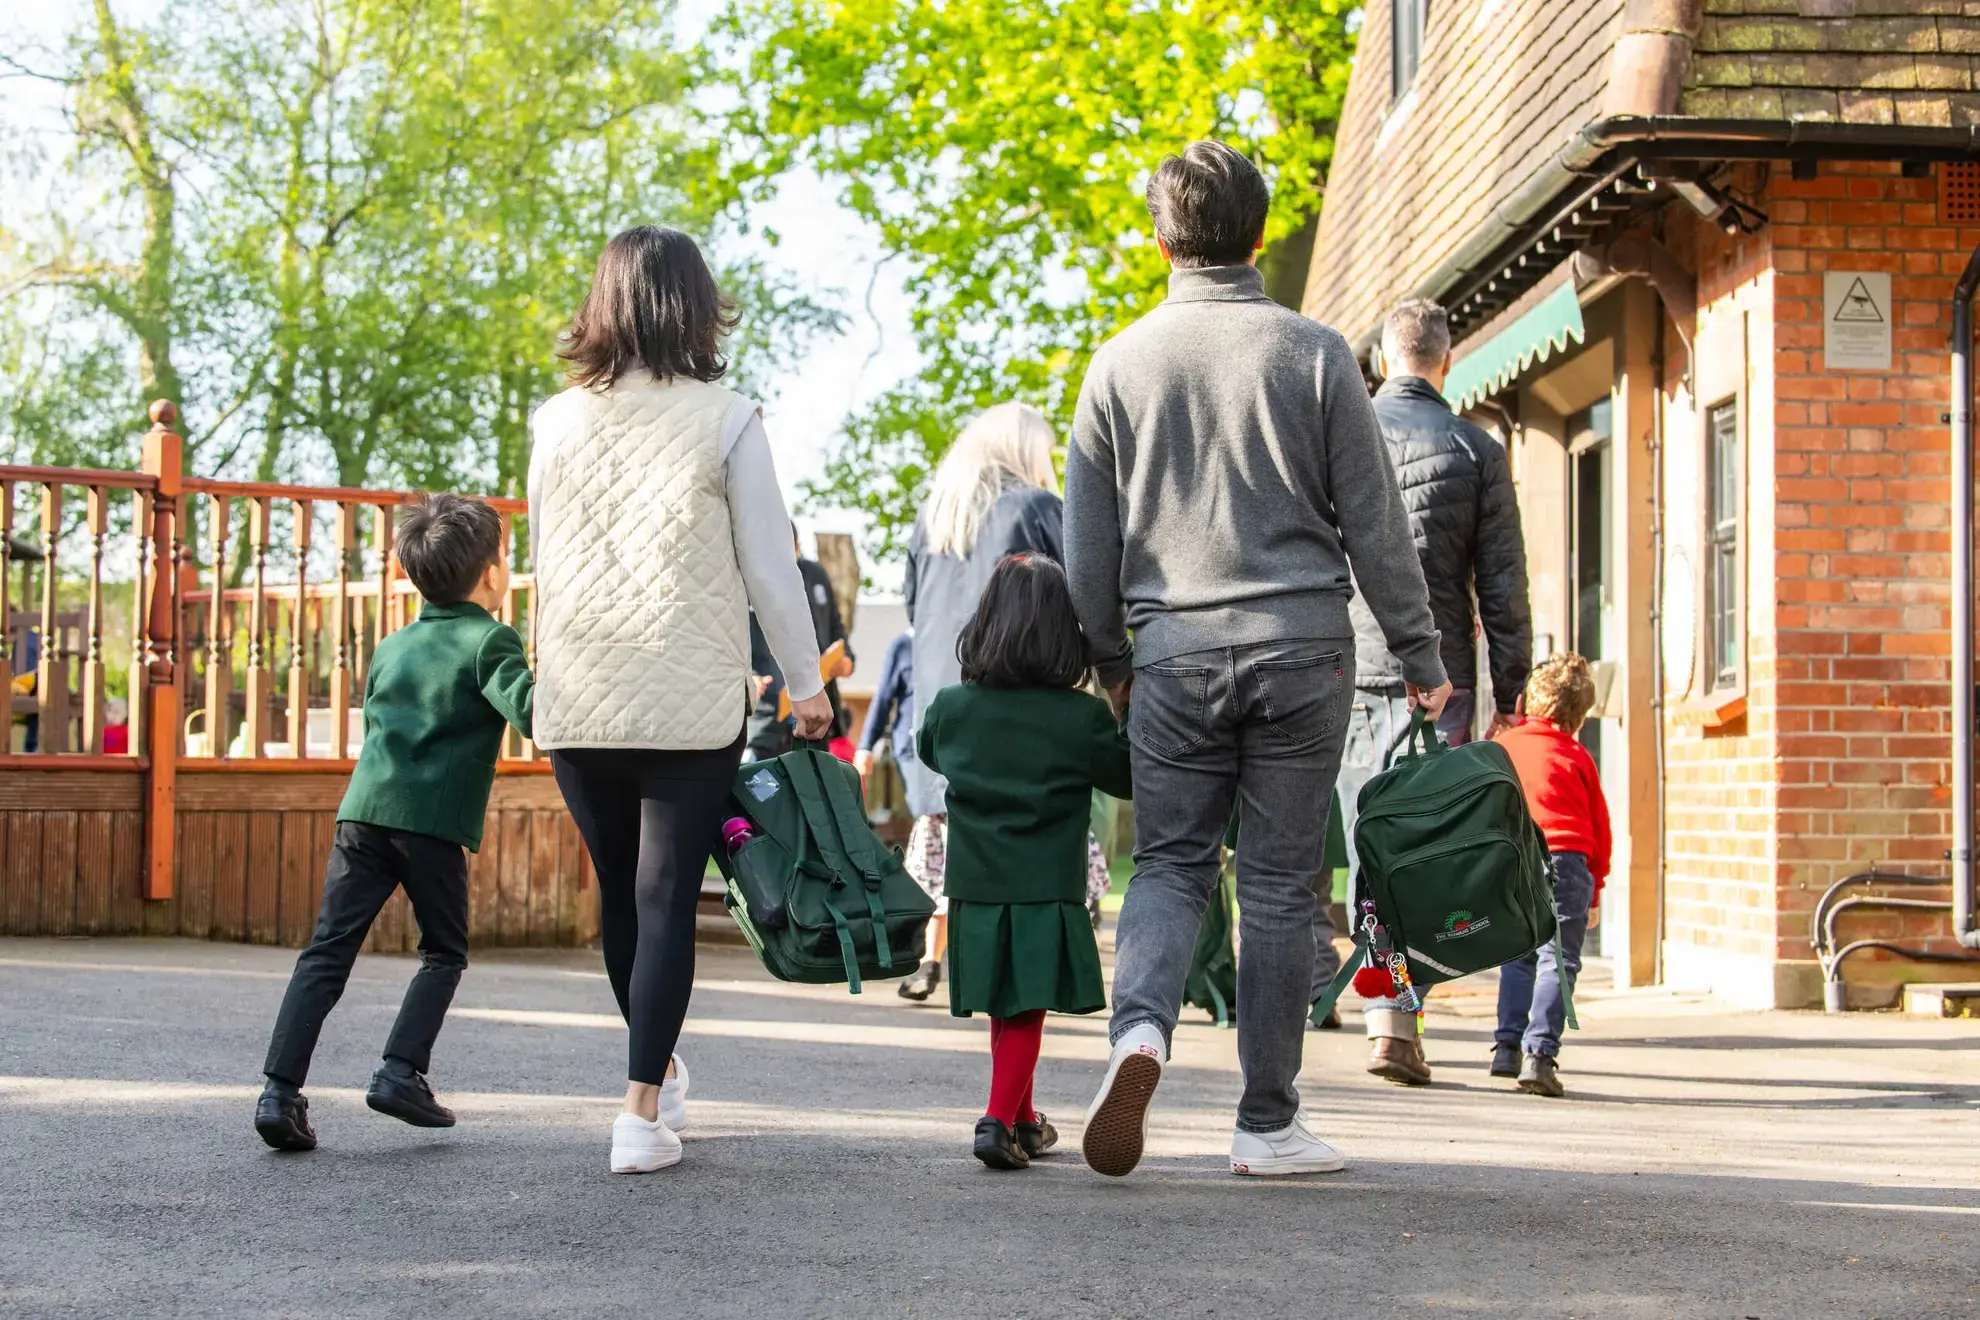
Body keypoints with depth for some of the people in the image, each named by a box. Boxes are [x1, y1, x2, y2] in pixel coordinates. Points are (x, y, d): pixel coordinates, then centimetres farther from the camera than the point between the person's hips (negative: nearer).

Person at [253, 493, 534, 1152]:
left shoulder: (391, 648, 22)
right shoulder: (489, 641, 2)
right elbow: (529, 707, -14)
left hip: (364, 809, 5)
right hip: (434, 824, -5)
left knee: (328, 952, 2)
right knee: (444, 953, 13)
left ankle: (281, 1089, -7)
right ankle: (400, 1072, 0)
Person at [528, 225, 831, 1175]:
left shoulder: (558, 420, 6)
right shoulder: (725, 419, -4)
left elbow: (544, 558, 14)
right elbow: (769, 565, -2)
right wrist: (806, 686, 8)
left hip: (577, 703, 4)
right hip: (691, 700, -3)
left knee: (619, 892, 17)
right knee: (666, 897, 0)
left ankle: (658, 1071, 36)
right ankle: (641, 1113, -4)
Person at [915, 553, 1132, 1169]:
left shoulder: (951, 707, -1)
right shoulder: (1084, 717, -10)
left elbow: (930, 753, 21)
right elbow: (1127, 778, 4)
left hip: (975, 887, 4)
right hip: (1048, 890, -4)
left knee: (1005, 1009, 17)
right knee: (1025, 1013, 3)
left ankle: (1023, 1120, 30)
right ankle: (999, 1119, -9)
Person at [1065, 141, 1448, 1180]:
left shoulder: (1120, 363, 4)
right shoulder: (1314, 353, -1)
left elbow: (1088, 543, 8)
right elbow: (1374, 522, 0)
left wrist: (1111, 660, 21)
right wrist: (1418, 655, 9)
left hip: (1175, 651, 1)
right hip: (1301, 647, -1)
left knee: (1171, 862, 10)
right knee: (1280, 881, 5)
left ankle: (1140, 1028, -18)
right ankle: (1268, 1123, 9)